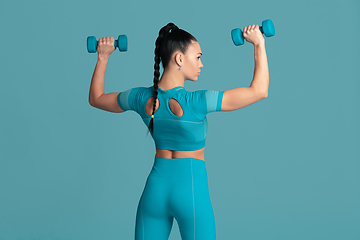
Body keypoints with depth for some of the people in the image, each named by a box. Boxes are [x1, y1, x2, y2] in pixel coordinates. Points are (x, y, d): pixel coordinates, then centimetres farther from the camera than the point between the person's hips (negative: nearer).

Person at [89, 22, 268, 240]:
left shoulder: (143, 98, -4)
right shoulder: (194, 102, -19)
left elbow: (95, 98, 14)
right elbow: (259, 91, -16)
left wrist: (103, 58, 18)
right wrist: (259, 44, -9)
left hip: (155, 187, 5)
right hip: (191, 187, -5)